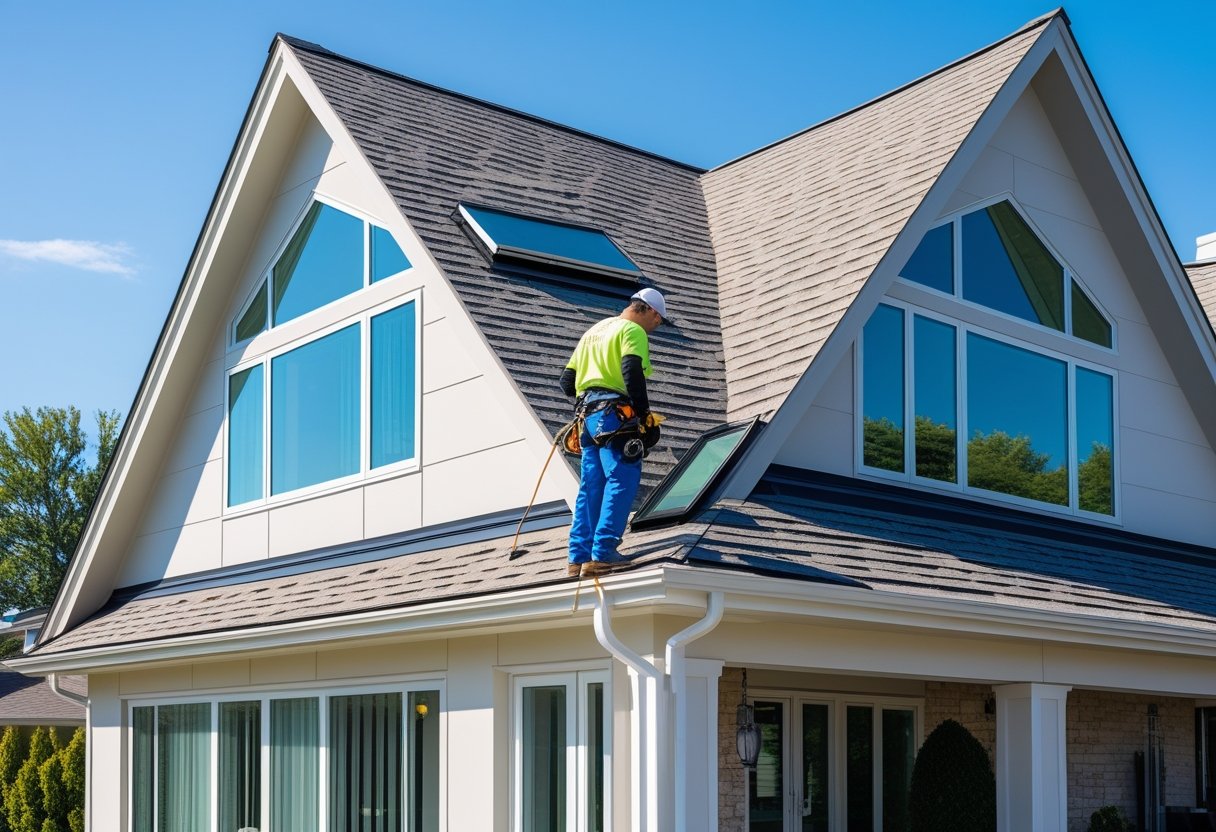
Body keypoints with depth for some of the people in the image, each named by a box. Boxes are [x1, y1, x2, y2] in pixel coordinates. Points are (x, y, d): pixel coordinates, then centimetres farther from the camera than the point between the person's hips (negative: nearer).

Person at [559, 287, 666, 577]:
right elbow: (632, 372, -18)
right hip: (614, 414, -9)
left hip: (588, 415, 9)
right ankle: (603, 554, -19)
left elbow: (567, 381, 23)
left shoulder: (593, 331, 25)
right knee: (622, 481, -11)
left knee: (591, 487, 9)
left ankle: (579, 558, 6)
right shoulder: (633, 331, -1)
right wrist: (646, 415, -13)